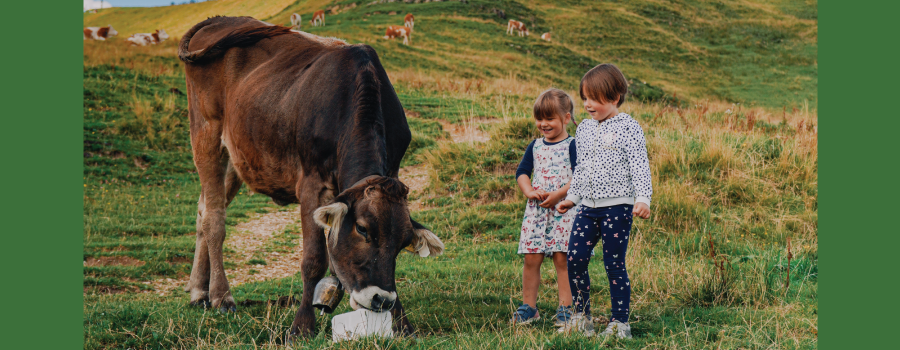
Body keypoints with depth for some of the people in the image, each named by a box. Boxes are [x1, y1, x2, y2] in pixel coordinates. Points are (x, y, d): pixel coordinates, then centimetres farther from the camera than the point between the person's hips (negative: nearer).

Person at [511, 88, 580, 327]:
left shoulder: (572, 146, -3)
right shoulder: (535, 146, 14)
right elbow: (522, 172, 12)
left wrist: (558, 194, -19)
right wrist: (529, 191, -7)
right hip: (536, 209, 5)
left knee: (562, 258, -4)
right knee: (531, 259, 3)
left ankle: (565, 308, 3)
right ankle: (528, 307, 10)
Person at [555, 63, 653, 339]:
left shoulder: (628, 128, -6)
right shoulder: (584, 129, 13)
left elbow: (640, 166, -11)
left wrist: (643, 198, -21)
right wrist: (572, 197, 23)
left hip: (617, 206, -6)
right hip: (589, 206, 6)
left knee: (614, 264, -3)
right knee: (575, 258, -1)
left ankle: (620, 323, 7)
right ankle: (581, 317, 13)